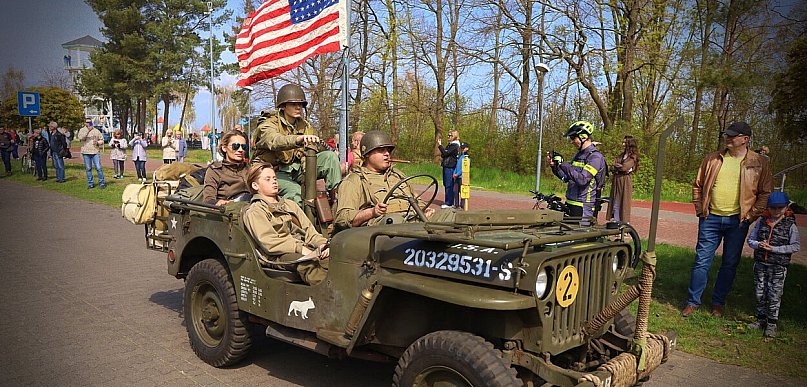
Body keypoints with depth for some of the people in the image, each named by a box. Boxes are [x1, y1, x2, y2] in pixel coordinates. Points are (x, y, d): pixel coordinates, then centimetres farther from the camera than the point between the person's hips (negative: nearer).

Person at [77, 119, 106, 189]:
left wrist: (97, 142, -10)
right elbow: (80, 138, -14)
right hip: (86, 152, 1)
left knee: (98, 168, -6)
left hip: (95, 152, -1)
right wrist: (88, 130, -18)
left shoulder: (96, 131, 6)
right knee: (88, 169, 7)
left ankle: (102, 183, 3)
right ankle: (90, 184, 15)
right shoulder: (82, 130, 4)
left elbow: (102, 140, 11)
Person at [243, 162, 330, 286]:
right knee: (309, 264, -39)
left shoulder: (290, 204, 27)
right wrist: (301, 249, -18)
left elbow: (308, 230, 18)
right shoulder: (253, 212, 5)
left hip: (305, 250, 6)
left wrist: (323, 244, -3)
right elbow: (269, 243, -9)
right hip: (278, 257, -6)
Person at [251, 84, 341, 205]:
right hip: (276, 171, -5)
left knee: (330, 156, -14)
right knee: (295, 192, -37)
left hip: (296, 168, 5)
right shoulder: (269, 124, -9)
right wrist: (299, 139, -55)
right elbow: (274, 141, -35)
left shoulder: (305, 126, 10)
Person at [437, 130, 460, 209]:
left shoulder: (455, 145, -11)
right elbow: (443, 154, 17)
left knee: (449, 185, -8)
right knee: (446, 184, 14)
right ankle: (447, 201, 21)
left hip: (450, 167, -10)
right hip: (446, 166, 10)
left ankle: (449, 203, -4)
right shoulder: (450, 145, 19)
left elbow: (446, 153, -19)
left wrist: (440, 145, -14)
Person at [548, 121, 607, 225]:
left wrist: (563, 164, -25)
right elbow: (566, 178, 17)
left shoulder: (595, 157, -14)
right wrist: (554, 166, 2)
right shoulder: (579, 155, 15)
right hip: (571, 205, 9)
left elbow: (582, 180, -25)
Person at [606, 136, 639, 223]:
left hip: (626, 182, -6)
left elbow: (625, 167, -15)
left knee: (624, 205, -6)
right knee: (615, 206, 3)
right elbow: (612, 168, 7)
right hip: (616, 182, 6)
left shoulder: (633, 157, 0)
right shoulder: (620, 156, 19)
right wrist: (620, 167, -10)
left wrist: (617, 165, 2)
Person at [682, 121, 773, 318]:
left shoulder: (760, 163, 0)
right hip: (711, 219, 1)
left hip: (738, 221, -1)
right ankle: (693, 302, 12)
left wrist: (751, 215, -5)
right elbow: (698, 186, 13)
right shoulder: (712, 159, 5)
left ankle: (718, 303, 22)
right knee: (702, 261, 2)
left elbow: (765, 193, 3)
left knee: (730, 264, 9)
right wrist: (700, 210, 4)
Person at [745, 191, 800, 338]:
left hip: (779, 266, -3)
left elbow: (795, 246, -8)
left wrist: (774, 249, -16)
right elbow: (750, 240, 8)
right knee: (760, 293, 11)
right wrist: (758, 245, -13)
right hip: (760, 264, 3)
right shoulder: (762, 222, 4)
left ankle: (772, 323, 11)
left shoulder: (790, 225, -5)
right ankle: (761, 319, 24)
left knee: (774, 295, 0)